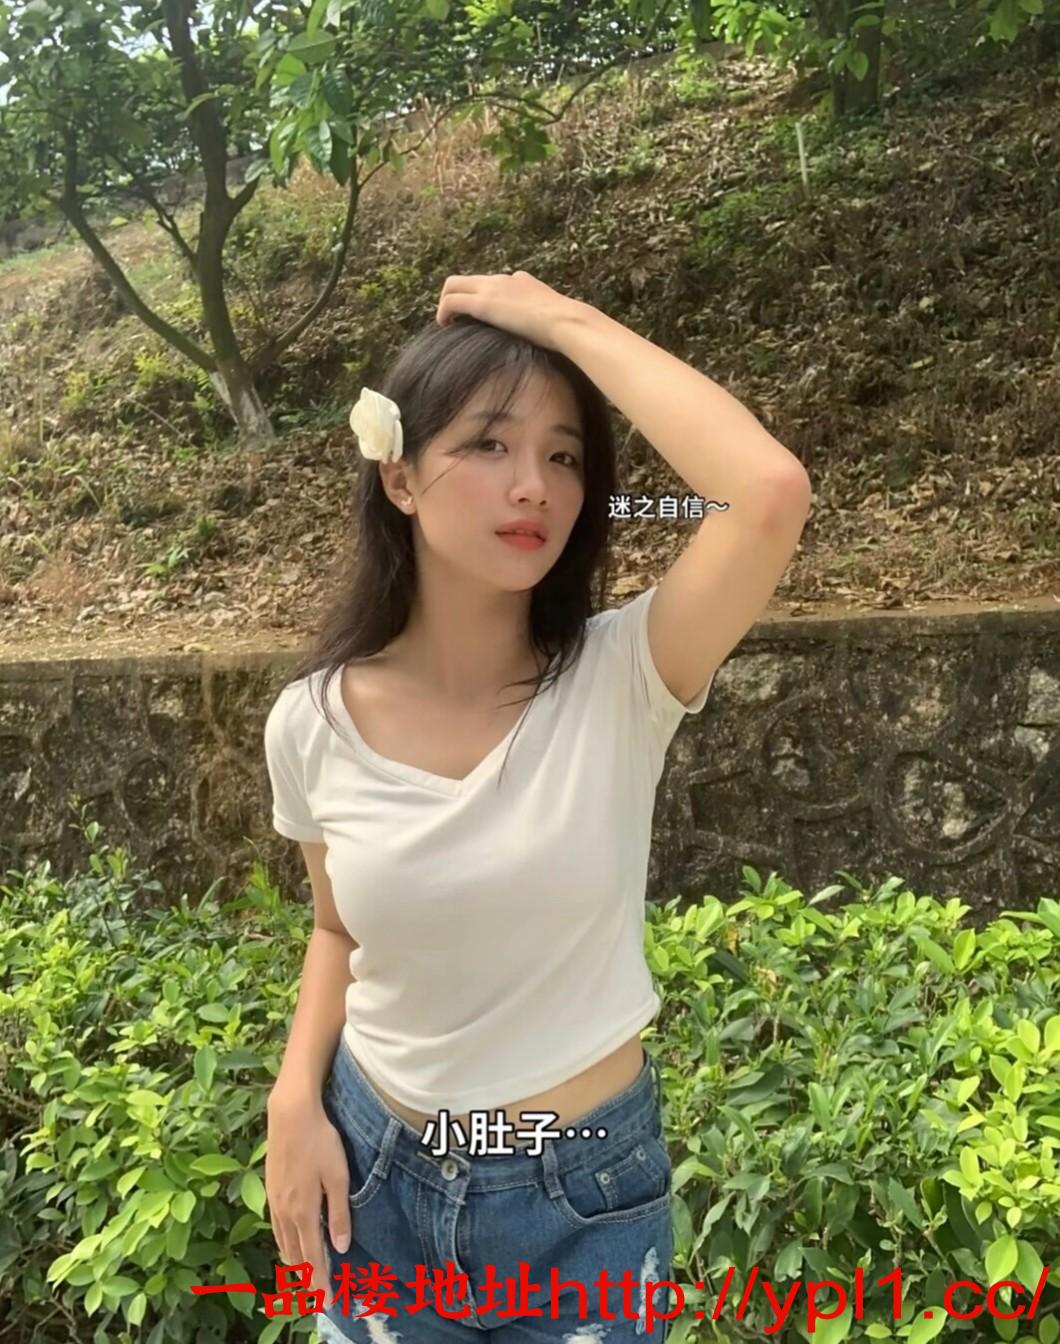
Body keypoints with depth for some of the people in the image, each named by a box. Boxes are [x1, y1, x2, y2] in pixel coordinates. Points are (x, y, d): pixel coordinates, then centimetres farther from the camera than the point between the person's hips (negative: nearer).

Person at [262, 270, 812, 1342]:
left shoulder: (621, 677, -18)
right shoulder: (312, 721, -11)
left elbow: (772, 491, -35)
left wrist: (568, 321, -26)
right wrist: (297, 1098, -9)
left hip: (588, 1192, -1)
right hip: (375, 1175, 2)